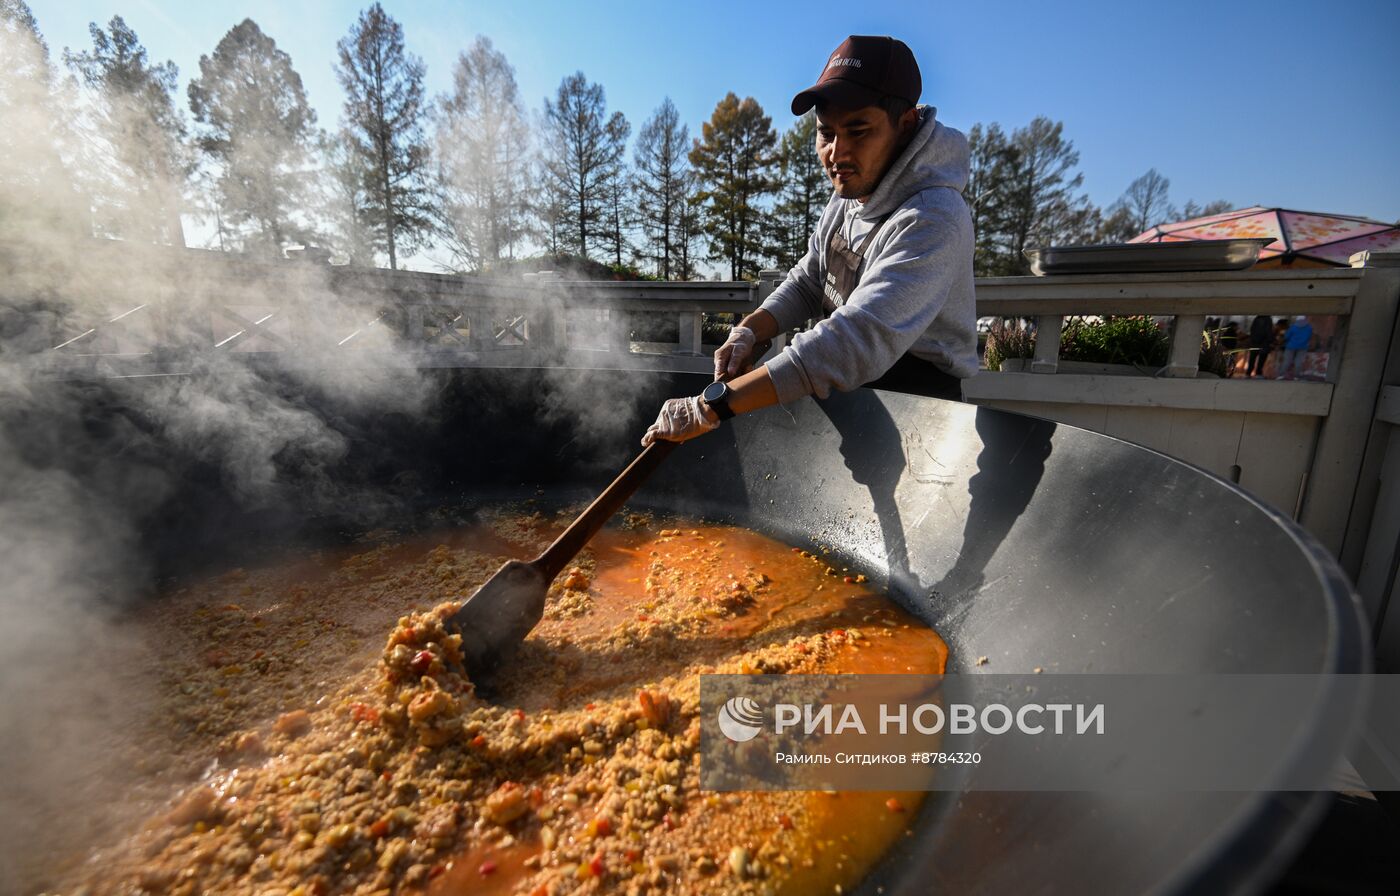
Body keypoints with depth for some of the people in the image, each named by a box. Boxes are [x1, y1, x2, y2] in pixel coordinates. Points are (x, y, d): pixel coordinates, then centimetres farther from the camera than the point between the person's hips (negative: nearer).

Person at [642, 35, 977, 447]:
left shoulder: (931, 221, -25)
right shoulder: (847, 197, 4)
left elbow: (858, 343, -37)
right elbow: (804, 285, 9)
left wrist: (711, 407, -41)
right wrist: (750, 331, -13)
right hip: (845, 390, 8)